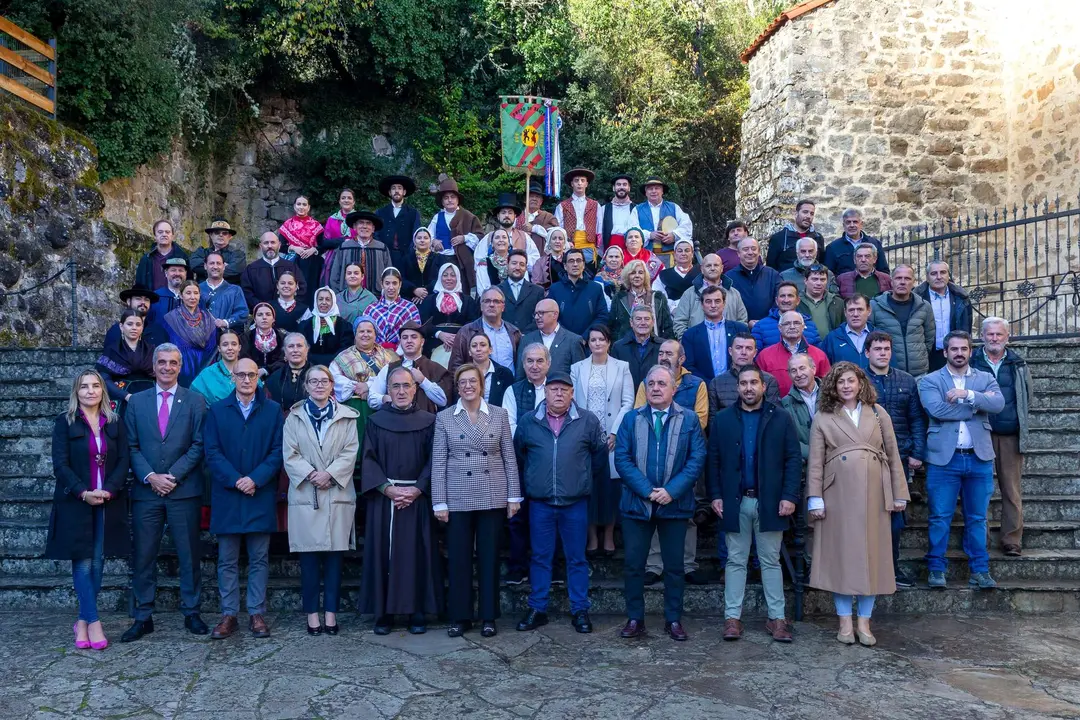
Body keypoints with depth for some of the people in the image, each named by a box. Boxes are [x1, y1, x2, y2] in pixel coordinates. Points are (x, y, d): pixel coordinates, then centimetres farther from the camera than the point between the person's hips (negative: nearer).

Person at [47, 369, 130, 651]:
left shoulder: (115, 423, 9)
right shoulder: (65, 422, 2)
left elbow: (123, 461, 4)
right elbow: (61, 464, -5)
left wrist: (109, 490, -12)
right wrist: (83, 492, -17)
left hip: (108, 502, 2)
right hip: (76, 502, -2)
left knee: (97, 562, 3)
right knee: (82, 563, -4)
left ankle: (83, 622, 13)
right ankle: (94, 622, -2)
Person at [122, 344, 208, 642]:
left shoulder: (195, 401, 4)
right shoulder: (136, 401, 10)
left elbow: (199, 445, -2)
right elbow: (131, 447, 5)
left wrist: (173, 475, -10)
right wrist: (150, 477, -8)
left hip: (184, 490, -2)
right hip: (146, 490, 2)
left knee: (189, 555, 4)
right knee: (142, 556, 5)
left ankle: (191, 612, 15)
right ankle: (143, 617, 15)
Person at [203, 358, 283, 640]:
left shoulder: (273, 410, 5)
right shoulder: (217, 410, 7)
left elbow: (278, 451, -1)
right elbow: (212, 452, -1)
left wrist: (255, 479, -13)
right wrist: (235, 480, -13)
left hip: (261, 495, 0)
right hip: (227, 496, 1)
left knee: (259, 559, 5)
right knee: (227, 560, 6)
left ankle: (257, 614, 13)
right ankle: (229, 615, 14)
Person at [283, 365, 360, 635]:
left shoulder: (346, 417, 8)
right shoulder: (294, 417, 9)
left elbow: (351, 452, 0)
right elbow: (289, 454, 2)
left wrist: (329, 473, -13)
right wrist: (310, 474, -13)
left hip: (338, 494, 0)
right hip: (305, 495, 0)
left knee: (335, 556, 2)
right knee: (309, 557, 2)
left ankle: (331, 613, 9)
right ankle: (312, 613, 9)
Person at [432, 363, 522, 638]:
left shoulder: (499, 414, 4)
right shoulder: (444, 418, 2)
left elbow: (509, 457, 5)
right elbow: (438, 462, 1)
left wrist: (514, 496, 1)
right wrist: (439, 502, -4)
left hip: (493, 497, 0)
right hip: (458, 499, 0)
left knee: (489, 557, 6)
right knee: (458, 558, 5)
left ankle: (489, 617, 18)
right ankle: (460, 617, 18)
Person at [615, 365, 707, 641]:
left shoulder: (689, 419, 2)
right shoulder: (631, 419, 4)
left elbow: (697, 459, -5)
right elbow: (622, 458, -3)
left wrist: (671, 491, -15)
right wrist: (647, 491, -14)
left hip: (675, 503, 0)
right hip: (637, 502, 1)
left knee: (674, 565, 8)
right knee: (634, 564, 5)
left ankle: (674, 620, 20)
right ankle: (634, 619, 17)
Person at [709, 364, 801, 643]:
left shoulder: (781, 419, 2)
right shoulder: (722, 420, 5)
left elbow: (793, 459, -1)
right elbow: (713, 460, 4)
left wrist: (790, 496, -9)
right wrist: (715, 495, -4)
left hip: (770, 502, -1)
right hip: (734, 502, 1)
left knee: (771, 561, 9)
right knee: (735, 561, 7)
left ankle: (777, 618, 16)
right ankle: (732, 617, 12)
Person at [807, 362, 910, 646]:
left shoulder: (878, 413, 10)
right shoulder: (823, 417, 5)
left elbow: (893, 455, 10)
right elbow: (815, 462, 1)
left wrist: (899, 494, 5)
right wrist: (815, 499, -6)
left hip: (873, 494, 2)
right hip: (837, 494, -1)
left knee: (871, 554, 5)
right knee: (840, 554, 2)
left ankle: (864, 623, 16)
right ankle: (845, 622, 13)